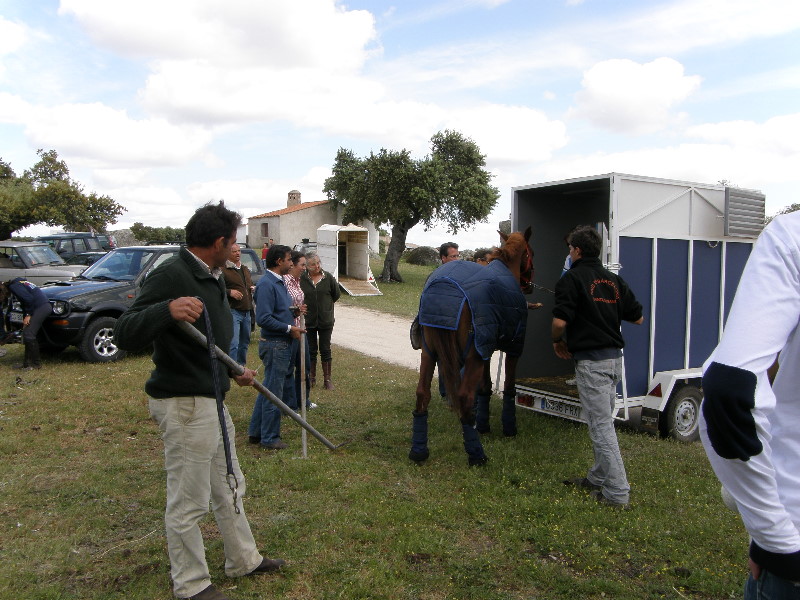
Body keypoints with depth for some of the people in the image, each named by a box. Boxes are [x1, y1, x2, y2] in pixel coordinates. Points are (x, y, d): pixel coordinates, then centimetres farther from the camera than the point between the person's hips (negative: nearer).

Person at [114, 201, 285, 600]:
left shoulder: (213, 278, 11)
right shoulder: (171, 276, -20)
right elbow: (125, 335, -29)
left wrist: (234, 371, 22)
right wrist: (166, 310, -46)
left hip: (212, 399, 10)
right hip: (184, 404, -10)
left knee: (229, 489, 22)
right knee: (188, 502, 6)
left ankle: (244, 560, 40)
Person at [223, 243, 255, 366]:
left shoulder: (245, 269, 20)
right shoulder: (223, 269, -6)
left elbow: (250, 284, 32)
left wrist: (254, 288, 11)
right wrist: (229, 292, -24)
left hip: (247, 311, 8)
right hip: (233, 311, -8)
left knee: (244, 343, 16)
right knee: (233, 344, -14)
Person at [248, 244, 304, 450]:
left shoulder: (279, 282, 13)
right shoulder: (266, 284, -18)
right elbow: (263, 318, -24)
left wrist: (294, 311, 5)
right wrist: (289, 328, -18)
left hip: (284, 343, 10)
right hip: (275, 344, -10)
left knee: (268, 389, 18)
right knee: (273, 392, 1)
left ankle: (256, 432, 30)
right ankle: (269, 438, 14)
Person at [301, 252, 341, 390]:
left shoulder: (328, 278, -5)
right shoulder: (302, 279, -8)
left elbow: (337, 294, 7)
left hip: (326, 320, 0)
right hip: (308, 321, 0)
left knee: (325, 350, 6)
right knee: (311, 350, 11)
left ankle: (327, 379, 16)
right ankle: (312, 378, 25)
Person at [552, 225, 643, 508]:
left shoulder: (572, 279, -9)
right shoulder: (614, 280, 11)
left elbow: (560, 321, -18)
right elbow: (637, 317, 13)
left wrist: (557, 341, 2)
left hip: (591, 360, -8)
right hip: (615, 357, 8)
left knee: (601, 425, -3)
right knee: (602, 421, 18)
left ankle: (617, 492, 2)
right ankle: (598, 478, 29)